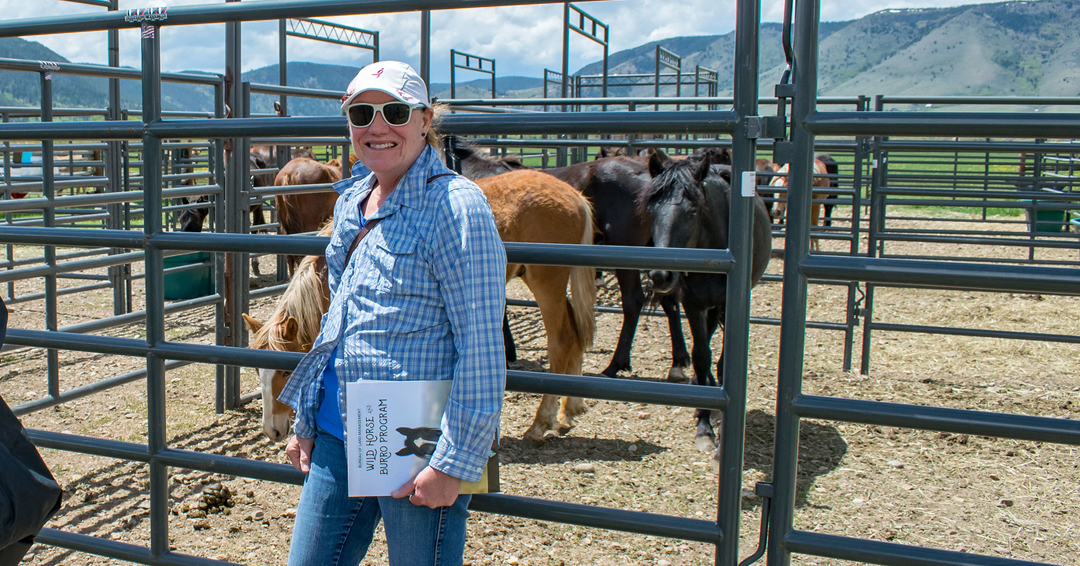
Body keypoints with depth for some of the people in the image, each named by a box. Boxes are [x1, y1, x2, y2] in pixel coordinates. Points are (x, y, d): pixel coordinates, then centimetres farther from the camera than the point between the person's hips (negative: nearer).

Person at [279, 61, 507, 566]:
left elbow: (481, 348, -17)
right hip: (337, 437, 7)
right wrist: (305, 422, 19)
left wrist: (454, 462, -19)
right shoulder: (351, 202, 10)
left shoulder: (454, 206, -14)